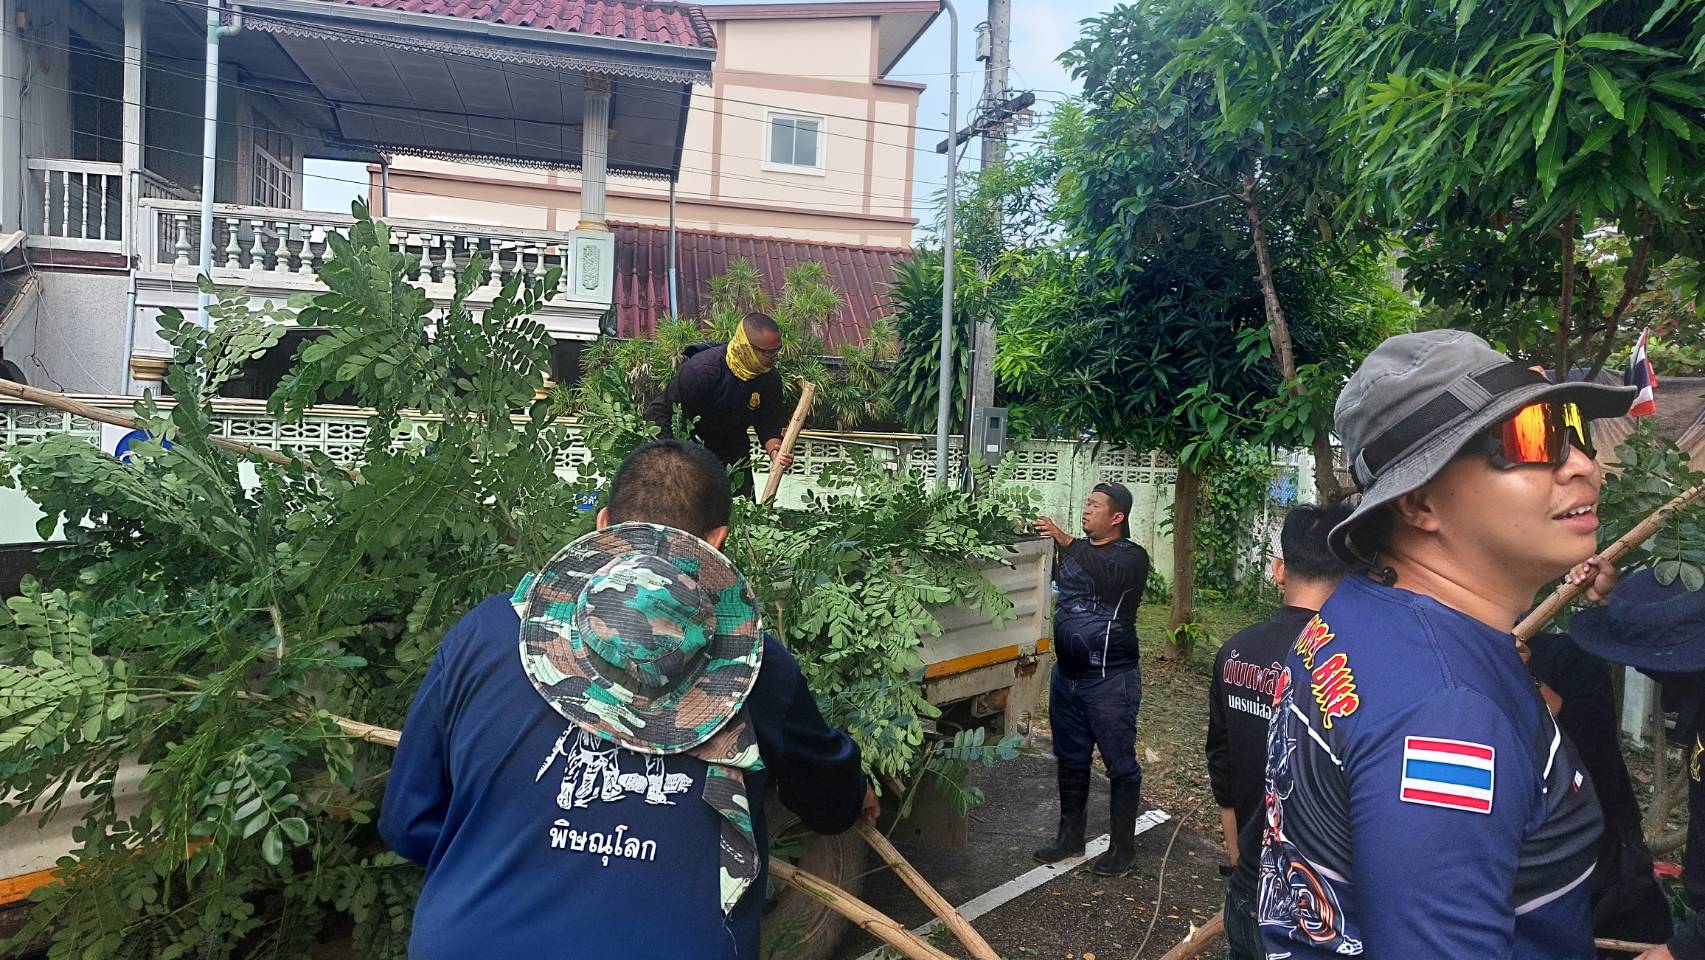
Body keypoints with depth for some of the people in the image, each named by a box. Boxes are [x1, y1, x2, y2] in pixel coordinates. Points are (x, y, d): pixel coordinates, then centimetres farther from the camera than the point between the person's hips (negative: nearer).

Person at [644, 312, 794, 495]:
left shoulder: (770, 378, -13)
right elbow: (659, 411, -22)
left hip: (735, 459, 5)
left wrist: (775, 451, -26)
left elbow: (769, 424, -5)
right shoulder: (701, 369, -29)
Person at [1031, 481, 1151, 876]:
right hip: (1066, 674, 6)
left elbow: (1108, 579, -30)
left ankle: (1123, 846, 20)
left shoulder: (1132, 556, -9)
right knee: (1071, 761, 16)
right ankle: (1070, 836, 31)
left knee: (1120, 765, 6)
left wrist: (1066, 541, -35)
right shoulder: (1075, 549, 9)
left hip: (1111, 679, -6)